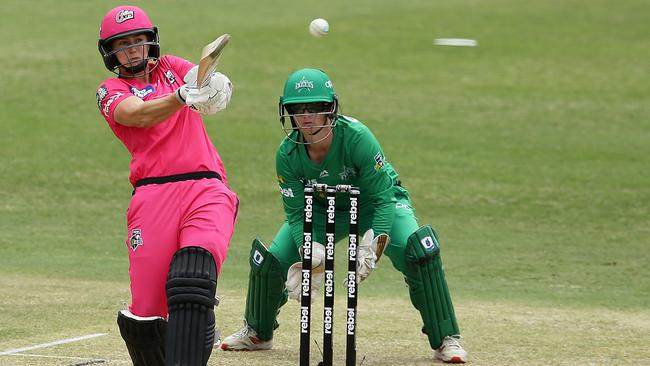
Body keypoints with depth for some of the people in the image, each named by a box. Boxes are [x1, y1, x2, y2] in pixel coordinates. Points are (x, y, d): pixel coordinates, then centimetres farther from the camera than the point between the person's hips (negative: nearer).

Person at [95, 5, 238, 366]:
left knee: (191, 283, -24)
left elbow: (210, 88, 1)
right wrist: (182, 96, -30)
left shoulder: (172, 67, 22)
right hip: (154, 195, -1)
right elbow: (140, 114, -10)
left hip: (207, 188, 1)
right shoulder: (110, 92, 13)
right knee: (147, 310, -8)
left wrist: (213, 85, -25)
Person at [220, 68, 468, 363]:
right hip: (324, 209, 3)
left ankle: (445, 339, -13)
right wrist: (312, 252, -37)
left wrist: (370, 248, -41)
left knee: (419, 251, -29)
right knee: (270, 261, -10)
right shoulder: (288, 153, -24)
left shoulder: (357, 137, -35)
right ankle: (257, 333, 22)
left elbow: (382, 199, -29)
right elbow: (296, 213, -17)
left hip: (374, 203, -3)